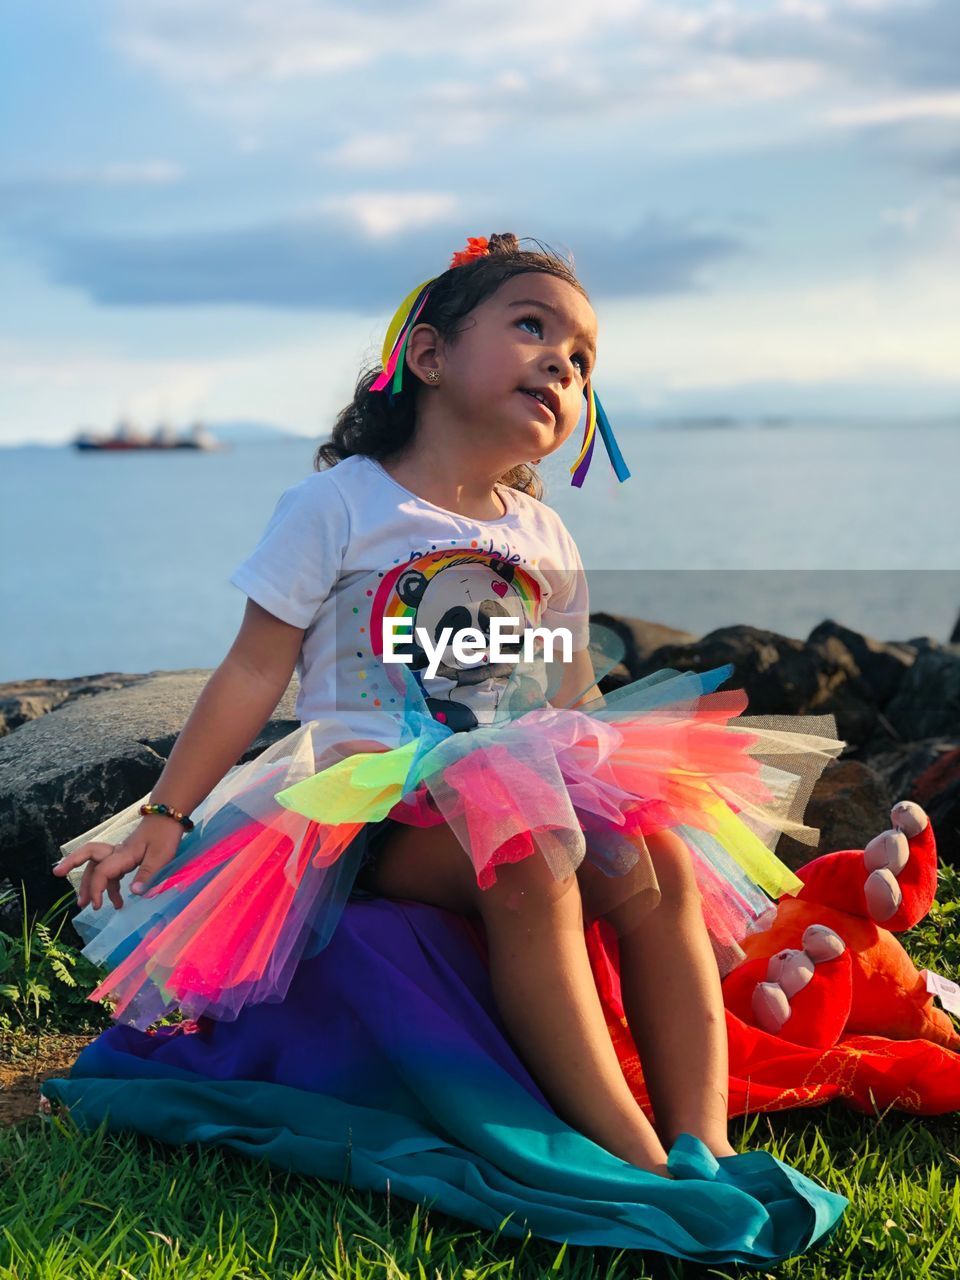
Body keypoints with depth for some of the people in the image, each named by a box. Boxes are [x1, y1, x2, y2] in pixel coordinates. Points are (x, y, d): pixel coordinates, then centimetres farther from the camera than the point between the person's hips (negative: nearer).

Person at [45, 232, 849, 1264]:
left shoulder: (546, 540, 17)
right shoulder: (340, 503, 0)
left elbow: (574, 702, 20)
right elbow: (254, 673, -1)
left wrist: (669, 720, 2)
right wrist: (163, 819, -4)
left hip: (520, 784, 6)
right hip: (374, 808, -6)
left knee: (662, 862, -22)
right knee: (528, 865, -35)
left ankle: (702, 1142, -24)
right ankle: (635, 1159, -37)